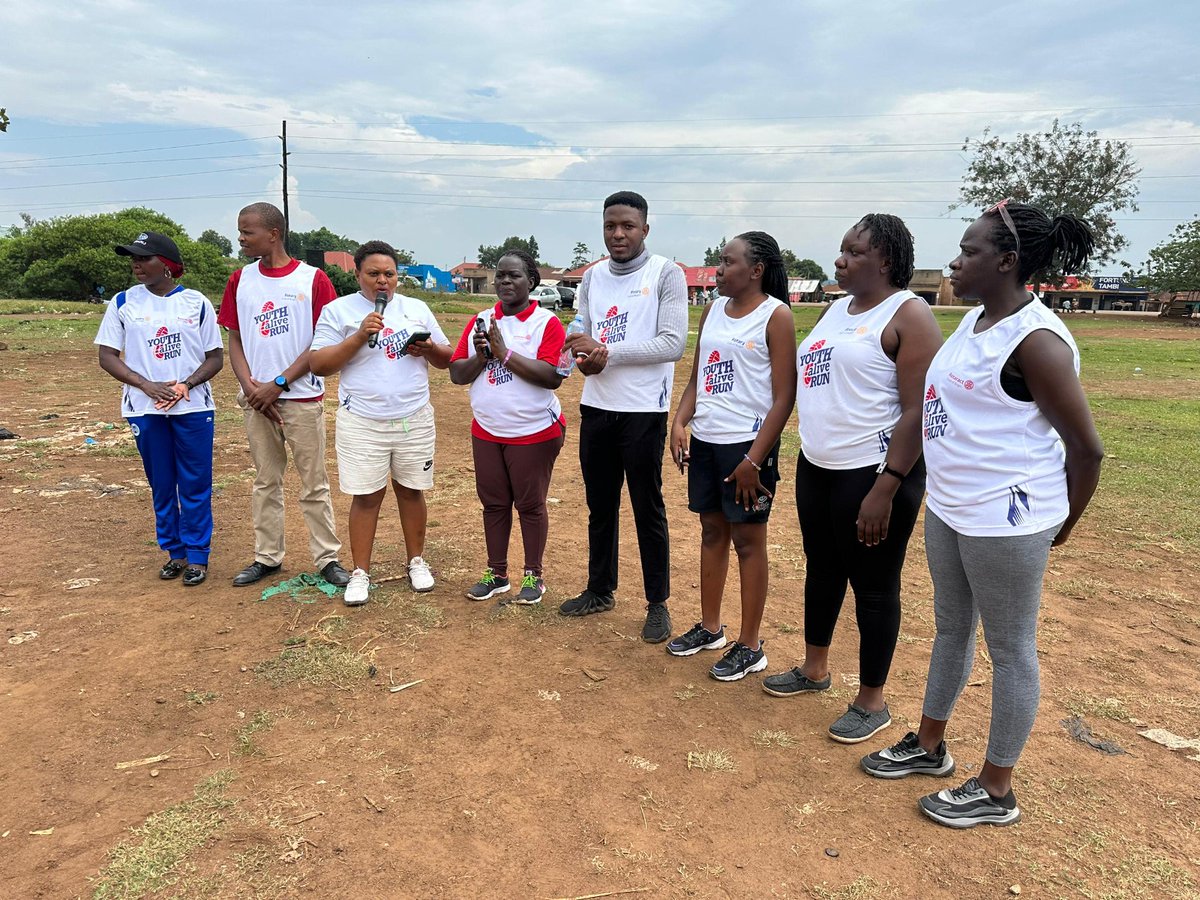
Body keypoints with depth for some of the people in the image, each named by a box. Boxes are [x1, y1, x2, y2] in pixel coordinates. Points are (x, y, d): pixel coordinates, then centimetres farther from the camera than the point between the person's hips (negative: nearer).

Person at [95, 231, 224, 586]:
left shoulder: (197, 302, 1)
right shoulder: (124, 302, 3)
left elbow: (215, 357, 3)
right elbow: (107, 356, 3)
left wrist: (185, 385, -14)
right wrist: (148, 386, -12)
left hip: (193, 408, -1)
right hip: (145, 410, 1)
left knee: (196, 484, 2)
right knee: (161, 484, 10)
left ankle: (197, 556, 13)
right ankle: (174, 552, 23)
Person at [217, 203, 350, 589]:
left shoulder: (313, 279, -5)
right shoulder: (240, 281, 7)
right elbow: (234, 340, 9)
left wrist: (278, 384, -12)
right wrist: (249, 386, -8)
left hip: (303, 398, -4)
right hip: (256, 399, 4)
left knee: (314, 484, 3)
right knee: (265, 482, 12)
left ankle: (328, 558, 13)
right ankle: (267, 557, 23)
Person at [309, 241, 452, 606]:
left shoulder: (417, 309, 11)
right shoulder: (338, 310, 1)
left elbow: (447, 359, 14)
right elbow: (317, 364, -7)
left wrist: (429, 349, -9)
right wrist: (360, 336, -17)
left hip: (414, 421, 3)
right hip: (362, 423, -2)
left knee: (411, 491, 11)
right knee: (366, 497, 1)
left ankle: (416, 561, 26)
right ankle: (360, 573, 14)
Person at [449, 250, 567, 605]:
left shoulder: (547, 323, -8)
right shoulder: (480, 321, 6)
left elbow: (553, 376, -22)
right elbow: (457, 374, 4)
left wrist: (505, 352, -22)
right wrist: (482, 355, -15)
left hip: (535, 432, -4)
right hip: (486, 432, 5)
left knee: (530, 505, 6)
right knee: (493, 504, 12)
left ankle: (533, 575, 20)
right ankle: (497, 574, 25)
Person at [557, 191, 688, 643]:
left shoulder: (666, 273, -8)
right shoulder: (592, 276, 9)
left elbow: (673, 344, -16)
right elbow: (582, 337, 11)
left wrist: (606, 351, -21)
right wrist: (583, 359, -13)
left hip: (643, 411, -5)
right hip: (596, 407, 6)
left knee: (648, 510, 3)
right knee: (600, 506, 16)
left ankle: (658, 604, 17)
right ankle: (600, 590, 31)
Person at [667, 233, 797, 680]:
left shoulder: (776, 316, -8)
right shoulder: (713, 310, 11)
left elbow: (784, 396, -12)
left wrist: (755, 458, -16)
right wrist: (680, 422, -2)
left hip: (747, 443, -6)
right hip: (705, 440, 6)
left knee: (747, 539, 2)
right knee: (712, 531, 14)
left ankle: (749, 646, 15)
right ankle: (709, 628, 29)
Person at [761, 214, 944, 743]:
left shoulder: (908, 315, -12)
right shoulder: (836, 309, 13)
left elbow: (919, 412, -18)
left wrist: (885, 488, -22)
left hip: (874, 473, -8)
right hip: (816, 467, 8)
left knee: (873, 586, 4)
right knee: (821, 570, 19)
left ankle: (871, 702, 21)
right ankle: (814, 670, 38)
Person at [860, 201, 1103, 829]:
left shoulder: (1036, 340, -19)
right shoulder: (975, 321, 7)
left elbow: (1086, 448, -15)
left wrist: (1061, 525, -3)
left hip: (1006, 523, -9)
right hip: (949, 509, 9)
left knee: (1010, 649, 7)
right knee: (951, 629, 21)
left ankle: (995, 791, 24)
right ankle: (928, 746, 40)